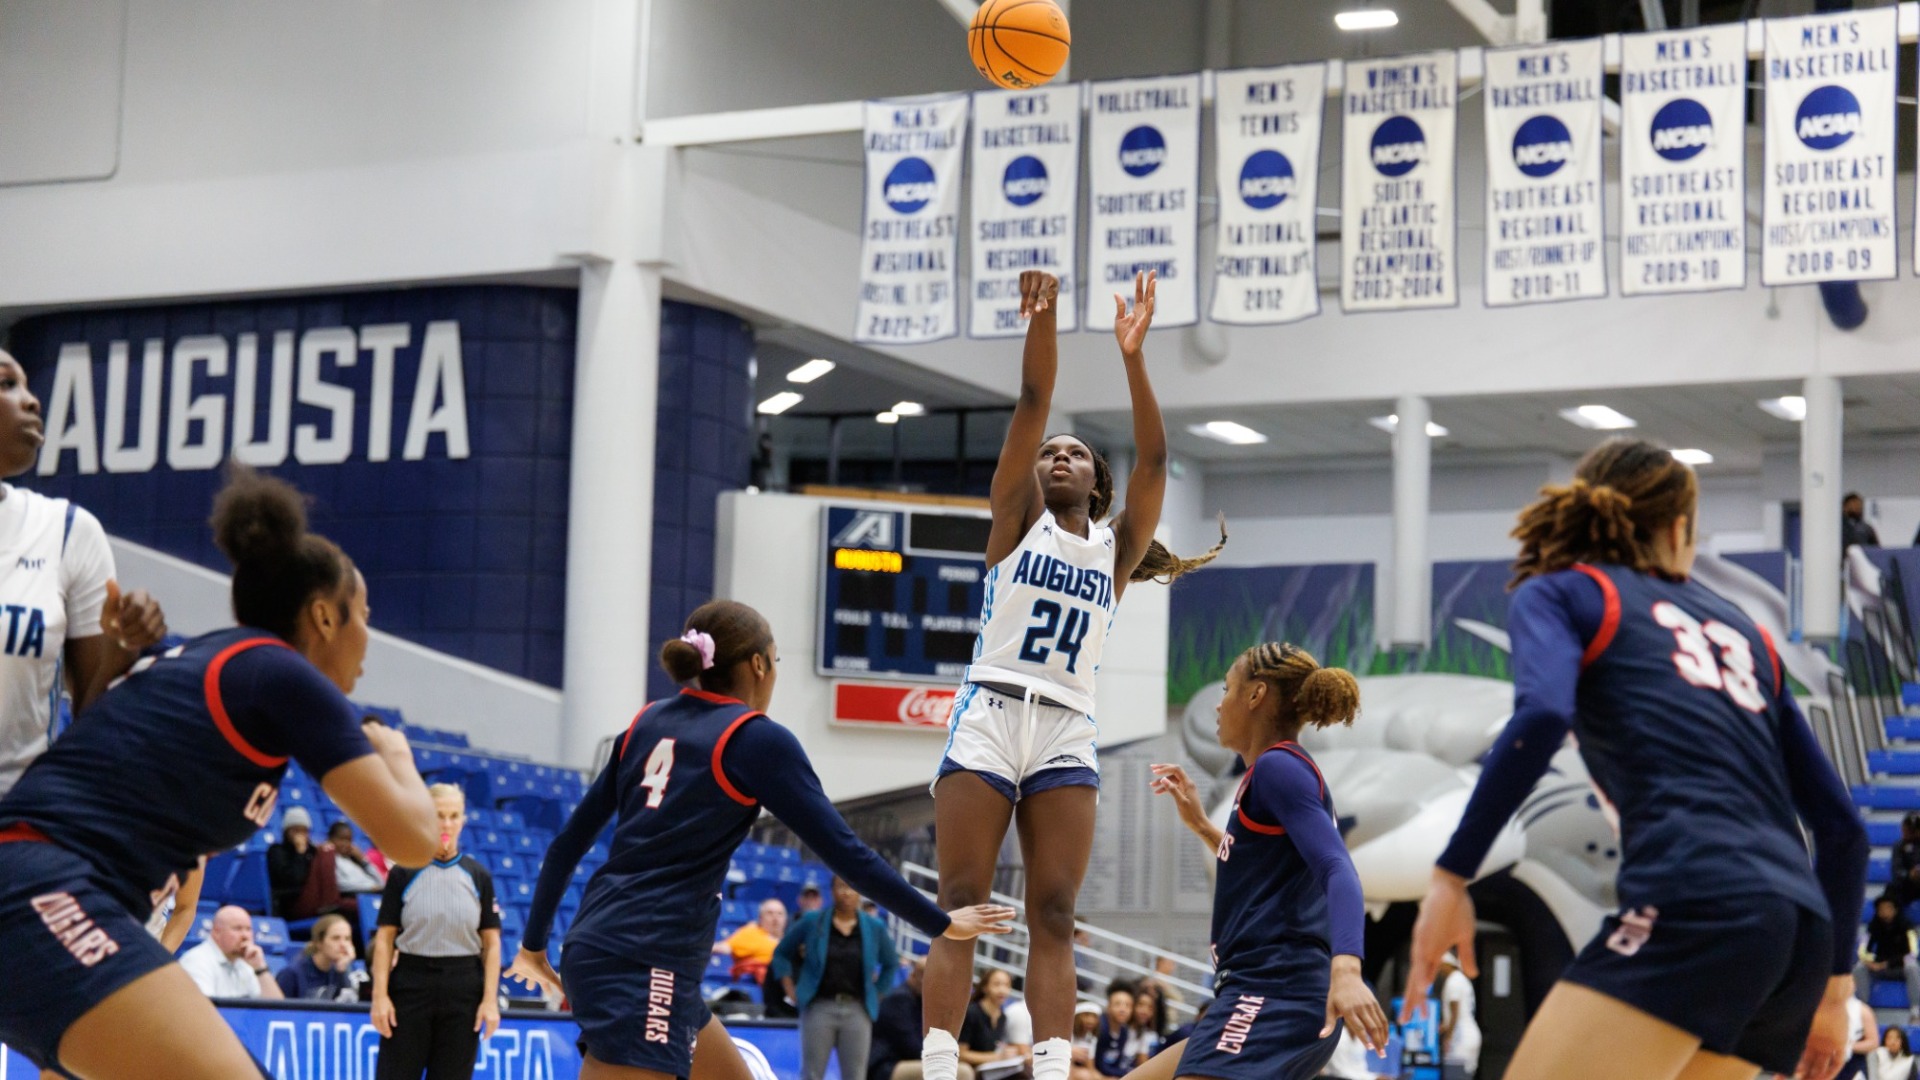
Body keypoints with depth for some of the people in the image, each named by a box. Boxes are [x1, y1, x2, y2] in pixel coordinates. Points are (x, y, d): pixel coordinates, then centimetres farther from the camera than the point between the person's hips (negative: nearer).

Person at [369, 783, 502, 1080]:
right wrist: (380, 995, -8)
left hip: (463, 989, 1)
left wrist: (490, 999, -4)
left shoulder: (478, 876, 5)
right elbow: (385, 938, -1)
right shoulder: (404, 874, 1)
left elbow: (491, 942, 4)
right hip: (411, 981, -1)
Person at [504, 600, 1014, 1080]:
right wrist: (942, 923, 3)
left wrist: (534, 942, 26)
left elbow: (569, 840, 17)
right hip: (645, 967, -9)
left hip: (597, 947, 9)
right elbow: (845, 852, -7)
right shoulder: (757, 740, -5)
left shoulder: (649, 723, 14)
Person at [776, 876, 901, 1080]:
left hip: (857, 1011, 2)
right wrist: (792, 992, 4)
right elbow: (781, 954, 11)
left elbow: (891, 963, 21)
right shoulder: (812, 922, 2)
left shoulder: (875, 928, 6)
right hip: (819, 1007, -2)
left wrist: (877, 994, 12)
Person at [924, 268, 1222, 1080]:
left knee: (1053, 915, -3)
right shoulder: (1019, 518, 12)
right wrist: (1042, 318, -13)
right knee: (960, 908, -7)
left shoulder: (1116, 547, 15)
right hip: (989, 715, -2)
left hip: (1067, 733, 2)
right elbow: (1031, 407, 0)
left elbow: (1153, 457, 1)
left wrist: (1132, 356, -10)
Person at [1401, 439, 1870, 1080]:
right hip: (1800, 927, 7)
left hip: (1696, 906, -6)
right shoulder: (1743, 632, 27)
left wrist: (1452, 876, -8)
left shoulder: (1557, 593, 12)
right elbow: (1842, 825, 25)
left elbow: (1541, 716, -11)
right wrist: (1832, 986, 33)